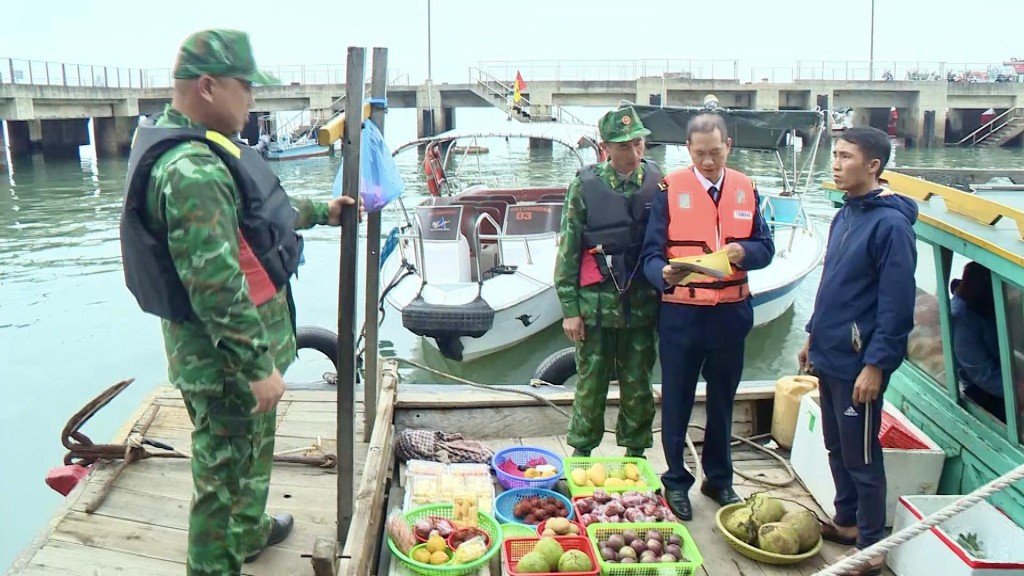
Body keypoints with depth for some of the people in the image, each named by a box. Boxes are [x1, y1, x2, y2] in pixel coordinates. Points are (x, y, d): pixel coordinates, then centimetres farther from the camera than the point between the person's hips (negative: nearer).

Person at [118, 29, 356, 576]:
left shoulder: (200, 150, 7)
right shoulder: (192, 170, -27)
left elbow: (256, 214, 23)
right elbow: (216, 287, -29)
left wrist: (319, 212, 28)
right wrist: (259, 365, -23)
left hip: (238, 347, 11)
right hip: (225, 356, -11)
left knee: (251, 451, 28)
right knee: (225, 472, 5)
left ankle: (250, 531, 50)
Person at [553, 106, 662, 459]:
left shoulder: (658, 183, 1)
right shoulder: (585, 187, -3)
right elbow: (568, 250, -2)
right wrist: (570, 308, -5)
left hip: (643, 305, 2)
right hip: (597, 306, -2)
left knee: (639, 387, 11)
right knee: (590, 386, 8)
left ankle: (635, 454, 27)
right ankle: (581, 454, 24)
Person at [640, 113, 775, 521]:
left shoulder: (745, 189, 5)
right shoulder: (670, 189, -6)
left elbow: (765, 248, 5)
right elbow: (651, 253, -10)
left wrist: (743, 252, -17)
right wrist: (665, 275, -31)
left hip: (731, 313, 4)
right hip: (681, 313, -3)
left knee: (722, 400, 16)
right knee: (677, 401, 7)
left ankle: (718, 479, 33)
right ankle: (676, 480, 24)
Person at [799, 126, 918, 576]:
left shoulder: (890, 224, -18)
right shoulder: (844, 216, 10)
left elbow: (896, 305, -20)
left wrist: (876, 365, -20)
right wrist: (814, 336, 19)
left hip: (858, 364, -9)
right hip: (829, 356, 9)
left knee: (861, 456, 3)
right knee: (836, 446, 20)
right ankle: (846, 521, 36)